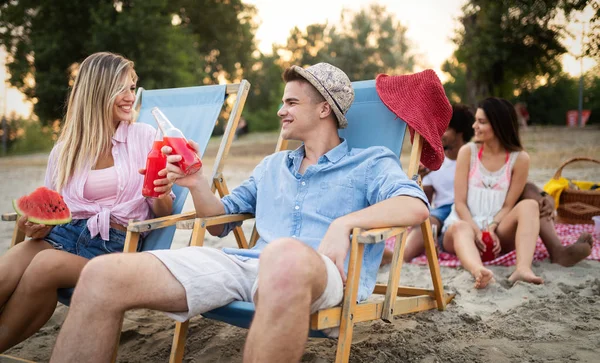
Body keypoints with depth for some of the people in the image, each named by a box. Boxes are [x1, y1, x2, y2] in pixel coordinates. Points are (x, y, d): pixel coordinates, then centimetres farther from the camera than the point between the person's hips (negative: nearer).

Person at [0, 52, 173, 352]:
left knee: (47, 264, -31)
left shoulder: (145, 137, 6)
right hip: (66, 232, 2)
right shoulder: (65, 150, 13)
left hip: (117, 242, -2)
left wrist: (162, 196, -17)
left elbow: (160, 213, 7)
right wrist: (38, 226, -6)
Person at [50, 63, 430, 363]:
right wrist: (198, 184, 14)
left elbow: (416, 205, -6)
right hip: (253, 265, 5)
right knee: (103, 274, -17)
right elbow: (221, 220, 35)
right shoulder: (271, 166, 32)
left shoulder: (370, 162, 14)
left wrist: (344, 223, -22)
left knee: (285, 258, -47)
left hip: (324, 274, -5)